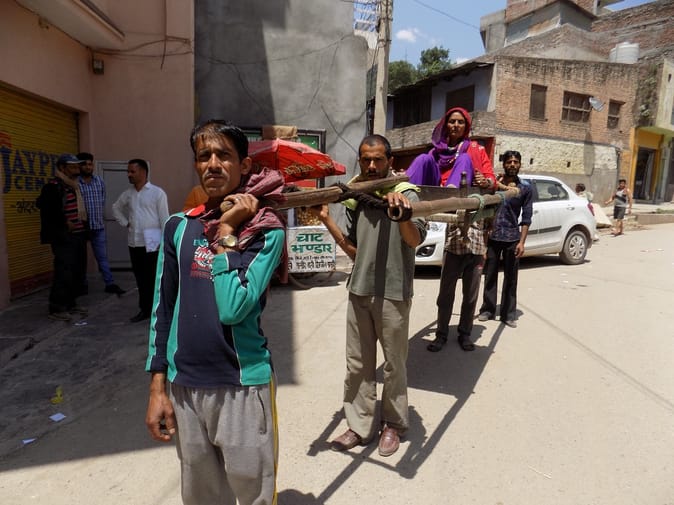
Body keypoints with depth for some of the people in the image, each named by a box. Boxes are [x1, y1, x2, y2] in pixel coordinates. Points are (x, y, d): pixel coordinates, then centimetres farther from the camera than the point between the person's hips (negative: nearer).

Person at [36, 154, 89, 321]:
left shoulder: (75, 186, 15)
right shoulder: (52, 187, -10)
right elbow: (44, 207, -19)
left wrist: (84, 224, 11)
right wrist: (64, 223, -16)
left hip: (79, 235, 8)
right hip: (63, 238, -8)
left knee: (78, 272, 11)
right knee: (64, 272, -7)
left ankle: (70, 303, 24)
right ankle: (56, 308, 3)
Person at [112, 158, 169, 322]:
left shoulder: (157, 192, -6)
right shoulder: (128, 194, 11)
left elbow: (164, 219, -8)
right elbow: (116, 208, 29)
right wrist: (125, 223, 13)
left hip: (152, 243, -5)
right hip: (134, 243, 6)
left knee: (154, 278, 0)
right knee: (140, 279, 12)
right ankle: (145, 309, 23)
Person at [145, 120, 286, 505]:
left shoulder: (267, 231, -10)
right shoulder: (179, 227, 1)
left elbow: (233, 309, -21)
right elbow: (163, 309, 5)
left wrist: (226, 232, -17)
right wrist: (158, 387, 5)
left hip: (243, 385, -3)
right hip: (184, 384, 4)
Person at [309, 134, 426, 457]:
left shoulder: (405, 194, -6)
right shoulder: (355, 198, 10)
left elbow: (415, 240, -21)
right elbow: (354, 250, 13)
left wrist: (401, 214, -41)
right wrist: (326, 220, 4)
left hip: (393, 294, -5)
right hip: (359, 291, 5)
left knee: (394, 364, 10)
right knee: (358, 363, 12)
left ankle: (393, 425, 30)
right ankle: (359, 426, 27)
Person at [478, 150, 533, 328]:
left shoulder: (525, 189, 4)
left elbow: (526, 217, 2)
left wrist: (521, 242, -5)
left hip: (512, 238, 0)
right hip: (493, 236, 1)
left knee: (511, 277, 5)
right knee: (490, 275, 8)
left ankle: (508, 314, 14)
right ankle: (488, 310, 19)